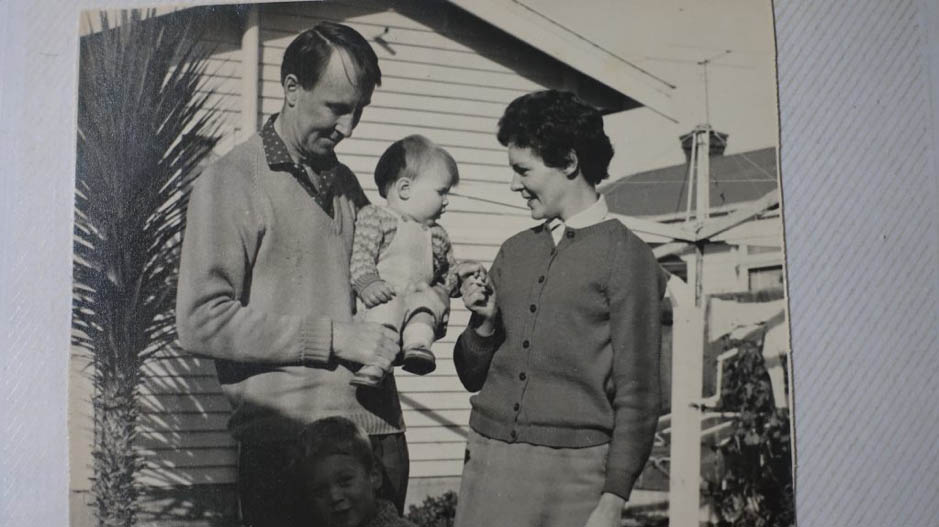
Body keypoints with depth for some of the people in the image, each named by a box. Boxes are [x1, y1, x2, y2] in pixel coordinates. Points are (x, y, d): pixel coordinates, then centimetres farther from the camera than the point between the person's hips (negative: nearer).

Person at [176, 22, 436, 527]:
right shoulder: (231, 181, -5)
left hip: (379, 431, 6)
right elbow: (201, 322, -12)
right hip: (289, 442, -5)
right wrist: (333, 336, -15)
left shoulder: (346, 183, 14)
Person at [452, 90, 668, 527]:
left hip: (574, 471, -4)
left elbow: (637, 395, -5)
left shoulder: (624, 255, -3)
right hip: (489, 456, 5)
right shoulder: (514, 251, 12)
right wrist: (484, 324, -4)